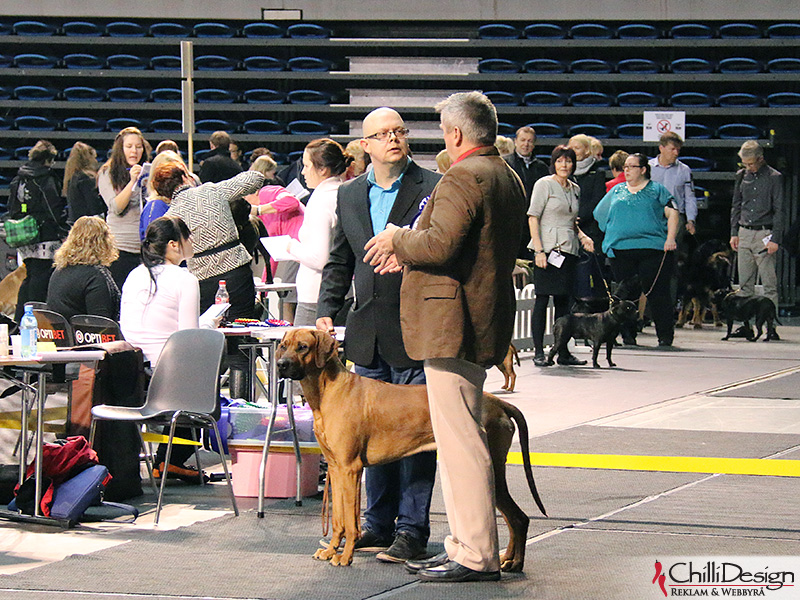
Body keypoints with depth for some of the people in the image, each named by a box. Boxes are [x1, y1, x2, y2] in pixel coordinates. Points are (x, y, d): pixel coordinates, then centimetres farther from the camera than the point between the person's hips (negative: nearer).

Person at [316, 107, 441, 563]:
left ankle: (412, 530, 2)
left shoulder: (434, 189, -4)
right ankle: (379, 523, 20)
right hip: (367, 334, 6)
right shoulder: (350, 196, 14)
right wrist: (326, 310, 10)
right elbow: (340, 261, 20)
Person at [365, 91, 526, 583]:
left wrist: (398, 240, -7)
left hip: (453, 327, -11)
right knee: (461, 440, 16)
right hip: (484, 323, 11)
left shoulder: (465, 177, -15)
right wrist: (409, 255, 23)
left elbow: (440, 243, -26)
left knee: (461, 441, -8)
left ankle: (478, 556, -8)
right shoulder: (508, 178, 18)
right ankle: (466, 545, 20)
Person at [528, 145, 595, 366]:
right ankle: (538, 351, -1)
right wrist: (538, 250, -16)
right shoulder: (544, 184, -3)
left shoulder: (574, 189, 16)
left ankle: (563, 352, 10)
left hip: (568, 249, 6)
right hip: (548, 249, -6)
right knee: (542, 298, -4)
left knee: (564, 300, 7)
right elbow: (533, 217, -8)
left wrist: (582, 236, 7)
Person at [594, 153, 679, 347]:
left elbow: (672, 214, 2)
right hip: (621, 249, 3)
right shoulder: (616, 191, 19)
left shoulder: (656, 190, 9)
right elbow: (600, 216, 24)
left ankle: (665, 336, -1)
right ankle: (628, 334, 8)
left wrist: (671, 238, -10)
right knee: (626, 294, 1)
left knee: (657, 293, -6)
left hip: (653, 248, -3)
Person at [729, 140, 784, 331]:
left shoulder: (774, 177, -3)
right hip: (744, 234, 5)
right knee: (744, 283, 5)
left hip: (765, 234, -5)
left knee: (769, 284, -6)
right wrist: (734, 233, 12)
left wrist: (775, 239, -10)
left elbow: (779, 211, -4)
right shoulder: (742, 176, 11)